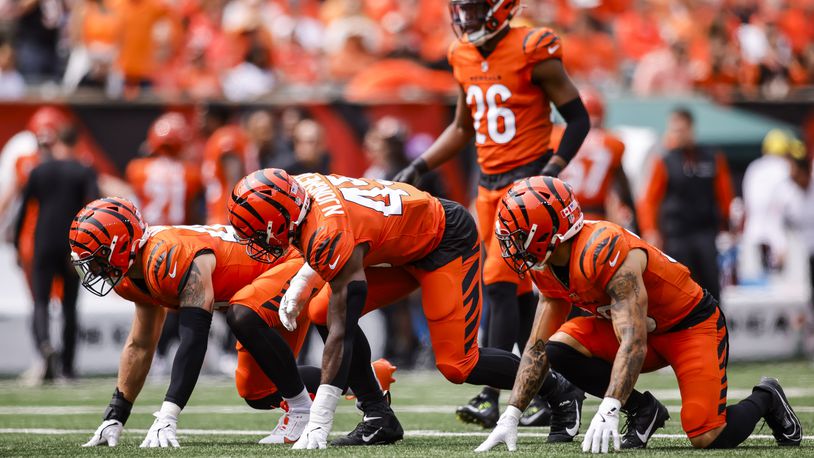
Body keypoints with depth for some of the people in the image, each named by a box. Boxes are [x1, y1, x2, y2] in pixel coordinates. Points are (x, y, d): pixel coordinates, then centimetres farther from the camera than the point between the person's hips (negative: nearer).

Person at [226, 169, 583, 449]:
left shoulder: (330, 235, -36)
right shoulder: (300, 187, -12)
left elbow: (341, 334, -35)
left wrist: (319, 423, -35)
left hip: (447, 240, -10)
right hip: (403, 246, 10)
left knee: (457, 366, -12)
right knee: (323, 314, -3)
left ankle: (558, 394, 9)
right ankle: (379, 419, 2)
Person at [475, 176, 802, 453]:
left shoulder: (605, 252, -33)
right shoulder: (549, 268, -5)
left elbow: (634, 342, -39)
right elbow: (537, 348, 2)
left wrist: (608, 411, -48)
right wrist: (510, 418, -6)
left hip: (692, 323, -8)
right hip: (644, 328, 8)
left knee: (708, 438, -20)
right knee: (560, 349, -17)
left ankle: (765, 400, 13)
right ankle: (642, 411, -2)